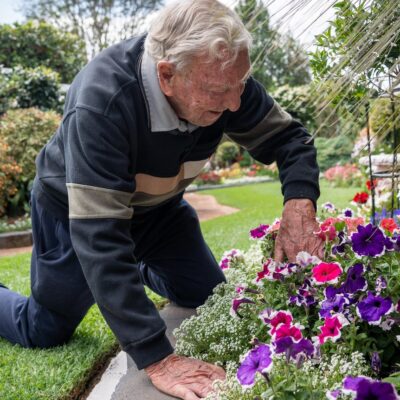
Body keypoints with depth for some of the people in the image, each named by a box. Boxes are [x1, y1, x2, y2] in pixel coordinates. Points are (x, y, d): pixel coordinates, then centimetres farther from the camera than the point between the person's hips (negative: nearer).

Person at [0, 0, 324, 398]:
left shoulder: (222, 77, -25)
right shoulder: (100, 101, -41)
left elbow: (287, 135, -11)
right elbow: (99, 235, -43)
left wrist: (299, 200, -33)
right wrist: (157, 359, -45)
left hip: (157, 205, 5)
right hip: (77, 209, -4)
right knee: (45, 331, 8)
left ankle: (140, 271, 40)